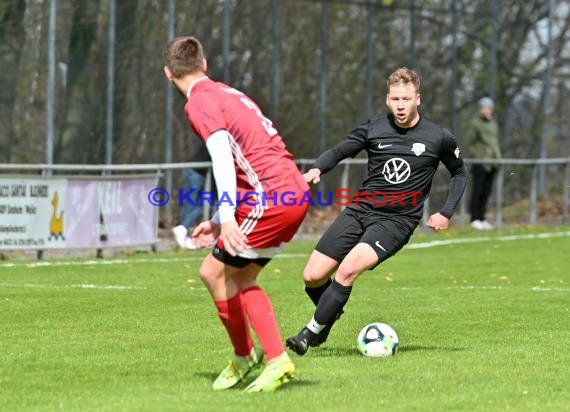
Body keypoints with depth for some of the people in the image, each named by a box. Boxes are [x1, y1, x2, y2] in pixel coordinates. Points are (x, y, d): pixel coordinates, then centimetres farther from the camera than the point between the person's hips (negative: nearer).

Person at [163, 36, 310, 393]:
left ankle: (244, 358, 10)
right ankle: (276, 360, 7)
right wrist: (218, 222, 29)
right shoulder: (227, 93, 24)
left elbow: (222, 154, -20)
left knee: (214, 272, 1)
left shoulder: (200, 101, -5)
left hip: (272, 199, -9)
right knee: (240, 277, 15)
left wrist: (227, 216, -29)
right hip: (296, 192, 9)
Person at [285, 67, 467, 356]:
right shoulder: (374, 128, 1)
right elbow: (339, 151, 10)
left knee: (348, 270, -27)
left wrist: (446, 213, 4)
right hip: (359, 210, 3)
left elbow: (459, 173, 15)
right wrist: (317, 169, -11)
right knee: (312, 277, -4)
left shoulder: (438, 139, -2)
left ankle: (312, 332, -13)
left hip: (396, 221, -3)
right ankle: (330, 313, 29)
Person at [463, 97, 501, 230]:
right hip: (479, 163, -6)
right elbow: (468, 144, -5)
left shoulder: (493, 124, 16)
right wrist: (477, 157, -12)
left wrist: (498, 157, 12)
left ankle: (482, 219, 11)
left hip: (491, 163, 6)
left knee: (486, 192, 7)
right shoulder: (475, 124, -4)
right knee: (477, 191, -7)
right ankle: (475, 219, -6)